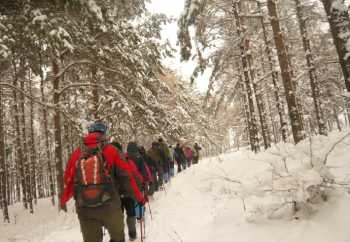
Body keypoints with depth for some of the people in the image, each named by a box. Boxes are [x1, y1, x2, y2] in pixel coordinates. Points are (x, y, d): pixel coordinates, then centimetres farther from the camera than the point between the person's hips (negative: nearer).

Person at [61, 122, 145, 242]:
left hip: (84, 209, 3)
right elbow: (126, 177, -6)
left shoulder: (77, 153, 2)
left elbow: (68, 179, 10)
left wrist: (64, 198, 30)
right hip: (109, 207, -2)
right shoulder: (110, 150, -6)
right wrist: (139, 197, 6)